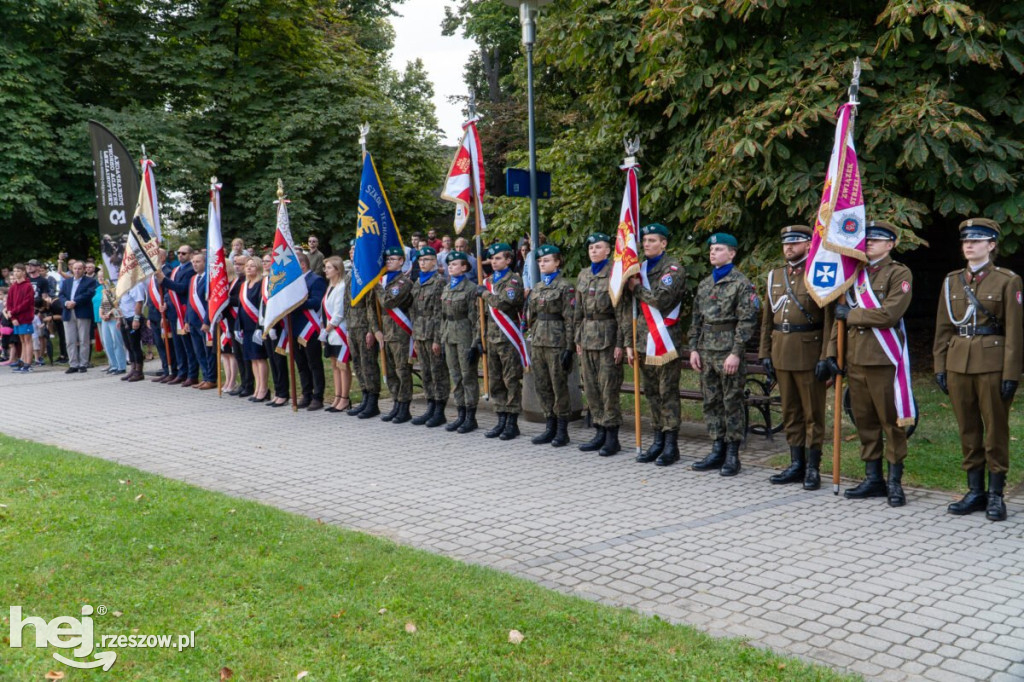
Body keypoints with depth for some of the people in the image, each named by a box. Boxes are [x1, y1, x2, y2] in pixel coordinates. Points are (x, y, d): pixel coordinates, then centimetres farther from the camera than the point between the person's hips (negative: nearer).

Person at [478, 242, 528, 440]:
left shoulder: (514, 279, -7)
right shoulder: (490, 280, 15)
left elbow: (505, 303, -23)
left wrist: (485, 294, -11)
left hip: (509, 338, -7)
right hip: (493, 337, 8)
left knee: (511, 381, -2)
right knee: (495, 382, 10)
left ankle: (512, 423, 4)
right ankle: (501, 421, 18)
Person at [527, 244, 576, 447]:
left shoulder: (565, 287, -7)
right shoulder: (537, 287, 14)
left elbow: (570, 319, -11)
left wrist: (569, 348, -15)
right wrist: (531, 341, 16)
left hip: (556, 343, -7)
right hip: (538, 342, 7)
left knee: (559, 387, -1)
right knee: (542, 387, 9)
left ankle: (562, 431, 7)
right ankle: (550, 428, 18)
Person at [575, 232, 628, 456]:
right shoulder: (583, 275, 12)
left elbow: (622, 311, -10)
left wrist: (621, 343, -13)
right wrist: (578, 339, 13)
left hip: (607, 337, -7)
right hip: (587, 337, 7)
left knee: (608, 388, -3)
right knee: (591, 387, 9)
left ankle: (612, 438, 5)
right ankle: (600, 433, 18)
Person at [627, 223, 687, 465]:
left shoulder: (673, 268, -5)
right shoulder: (640, 268, 16)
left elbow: (662, 299, -21)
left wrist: (637, 288, -7)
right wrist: (630, 342, 13)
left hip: (665, 340, -7)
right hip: (644, 341, 7)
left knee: (668, 393, -3)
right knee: (651, 393, 10)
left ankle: (671, 445, 2)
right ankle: (658, 441, 18)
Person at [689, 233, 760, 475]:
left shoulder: (741, 283, -6)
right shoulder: (705, 284, 14)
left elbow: (747, 321, -12)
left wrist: (736, 353, -17)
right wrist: (694, 348, 8)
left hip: (729, 352, -7)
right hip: (706, 351, 7)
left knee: (732, 403, 0)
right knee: (711, 403, 10)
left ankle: (732, 455, 6)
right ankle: (718, 451, 18)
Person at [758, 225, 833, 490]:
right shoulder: (775, 277, 13)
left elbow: (829, 319, -9)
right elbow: (767, 319, 15)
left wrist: (826, 357, -15)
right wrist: (765, 354, 8)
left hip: (809, 355, -6)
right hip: (781, 355, 6)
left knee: (813, 414, 2)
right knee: (790, 413, 11)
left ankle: (812, 468, 8)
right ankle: (796, 465, 19)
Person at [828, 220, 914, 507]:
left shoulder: (899, 273, -3)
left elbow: (889, 314, -17)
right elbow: (841, 316, 17)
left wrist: (851, 314, -9)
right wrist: (832, 351, 9)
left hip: (884, 360, -6)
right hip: (855, 359, 6)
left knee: (891, 421, 1)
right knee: (864, 421, 10)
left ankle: (895, 482, 10)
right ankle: (873, 480, 20)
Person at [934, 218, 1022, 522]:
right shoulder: (952, 281, 10)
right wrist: (940, 366, 5)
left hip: (992, 365, -4)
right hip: (958, 365, 4)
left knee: (996, 430, 2)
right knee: (968, 430, 9)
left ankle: (996, 495, 11)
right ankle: (975, 492, 18)